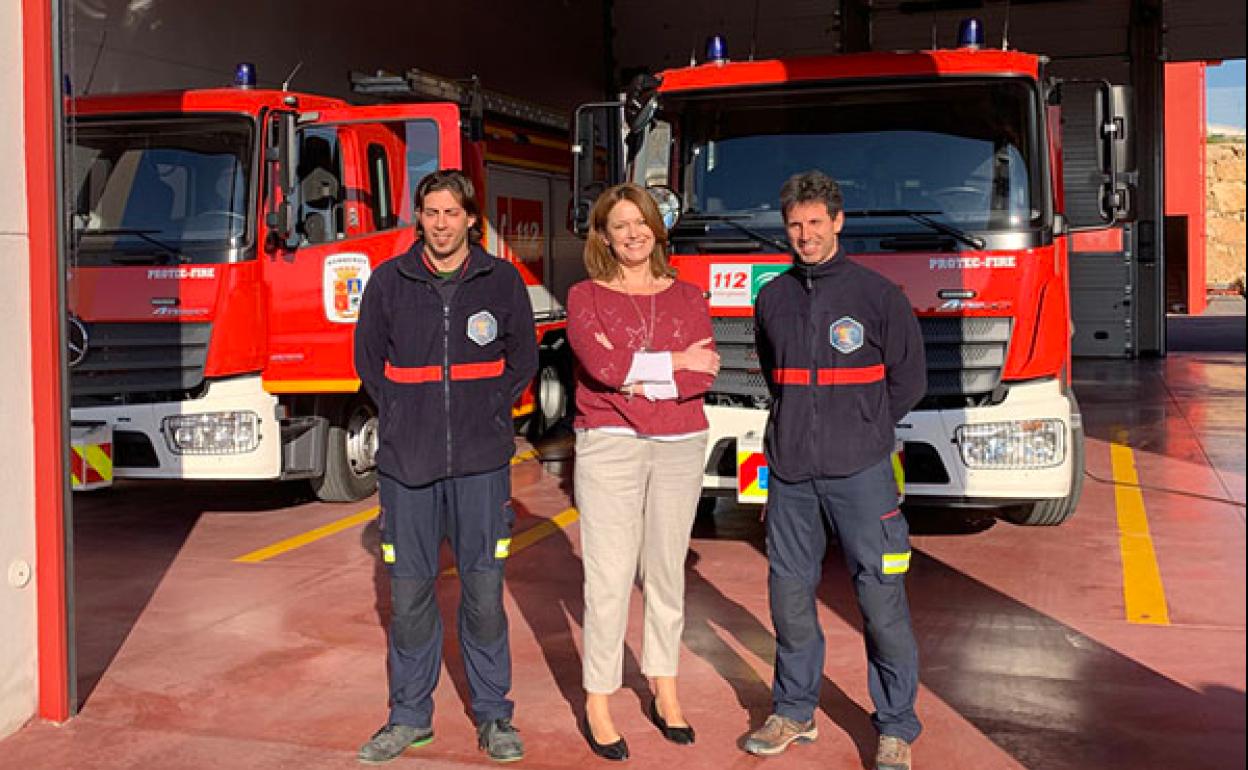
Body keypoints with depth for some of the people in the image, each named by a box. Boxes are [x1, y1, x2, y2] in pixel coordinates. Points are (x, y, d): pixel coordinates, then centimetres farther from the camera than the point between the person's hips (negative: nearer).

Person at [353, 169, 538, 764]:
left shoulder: (502, 280, 4)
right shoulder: (390, 281, 5)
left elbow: (522, 359, 11)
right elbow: (369, 357, 13)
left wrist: (490, 414, 1)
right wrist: (401, 419, 4)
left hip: (481, 460, -1)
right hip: (407, 463, 1)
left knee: (483, 589, 1)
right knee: (409, 592, 6)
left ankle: (493, 716, 15)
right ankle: (410, 716, 19)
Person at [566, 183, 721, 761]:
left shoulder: (687, 297, 9)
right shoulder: (585, 296, 2)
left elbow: (704, 376, -5)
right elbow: (602, 365, -15)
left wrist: (635, 373, -14)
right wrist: (675, 362, -7)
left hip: (680, 447, 3)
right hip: (609, 444, -3)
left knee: (667, 572, 11)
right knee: (609, 577, -4)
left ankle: (665, 693, 23)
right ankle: (597, 704, 7)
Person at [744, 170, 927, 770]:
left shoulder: (876, 294, -1)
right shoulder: (772, 299, 10)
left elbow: (909, 377, 5)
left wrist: (860, 429, 7)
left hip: (858, 470, -4)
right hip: (789, 471, 4)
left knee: (881, 596, -3)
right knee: (789, 591, 9)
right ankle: (794, 711, 24)